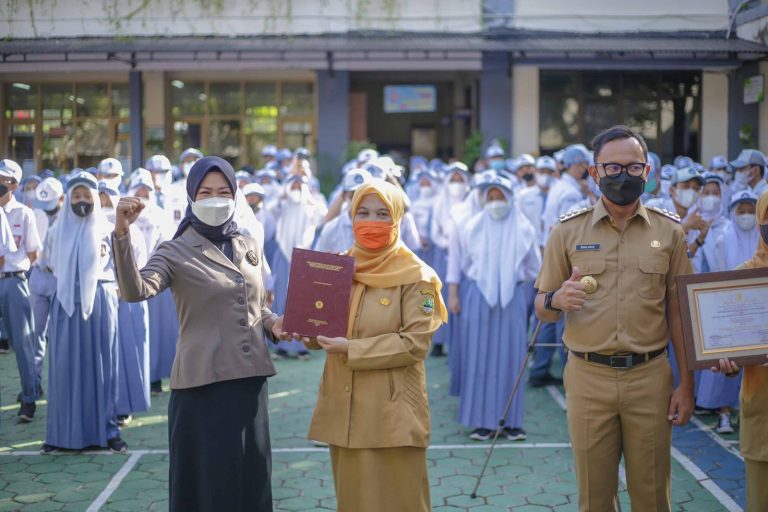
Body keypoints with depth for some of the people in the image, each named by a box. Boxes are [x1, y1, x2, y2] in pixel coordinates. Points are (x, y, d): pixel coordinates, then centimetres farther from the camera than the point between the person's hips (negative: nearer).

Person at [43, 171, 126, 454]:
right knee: (65, 365, 1)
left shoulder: (107, 229, 4)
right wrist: (71, 280, 6)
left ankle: (108, 429, 6)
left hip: (100, 303, -1)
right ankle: (62, 432, 6)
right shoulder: (59, 230, 9)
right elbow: (54, 267, 17)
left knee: (101, 364, 1)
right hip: (67, 303, 1)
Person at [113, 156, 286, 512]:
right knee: (209, 482, 1)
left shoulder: (250, 246, 10)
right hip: (202, 385, -5)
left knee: (252, 479, 12)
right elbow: (135, 291, -24)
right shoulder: (176, 252, -5)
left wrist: (273, 323, 1)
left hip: (250, 381, 5)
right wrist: (121, 232, -36)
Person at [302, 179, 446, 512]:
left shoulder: (415, 276, -7)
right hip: (344, 407, 5)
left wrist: (351, 349, -18)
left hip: (393, 409, -5)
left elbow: (415, 343, -14)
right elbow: (320, 329, 13)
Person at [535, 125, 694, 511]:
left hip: (650, 377, 0)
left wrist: (686, 384, 2)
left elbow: (678, 312, 6)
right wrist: (556, 299, -19)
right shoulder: (568, 231, 2)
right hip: (588, 377, 0)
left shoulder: (669, 231, 4)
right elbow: (541, 310, 5)